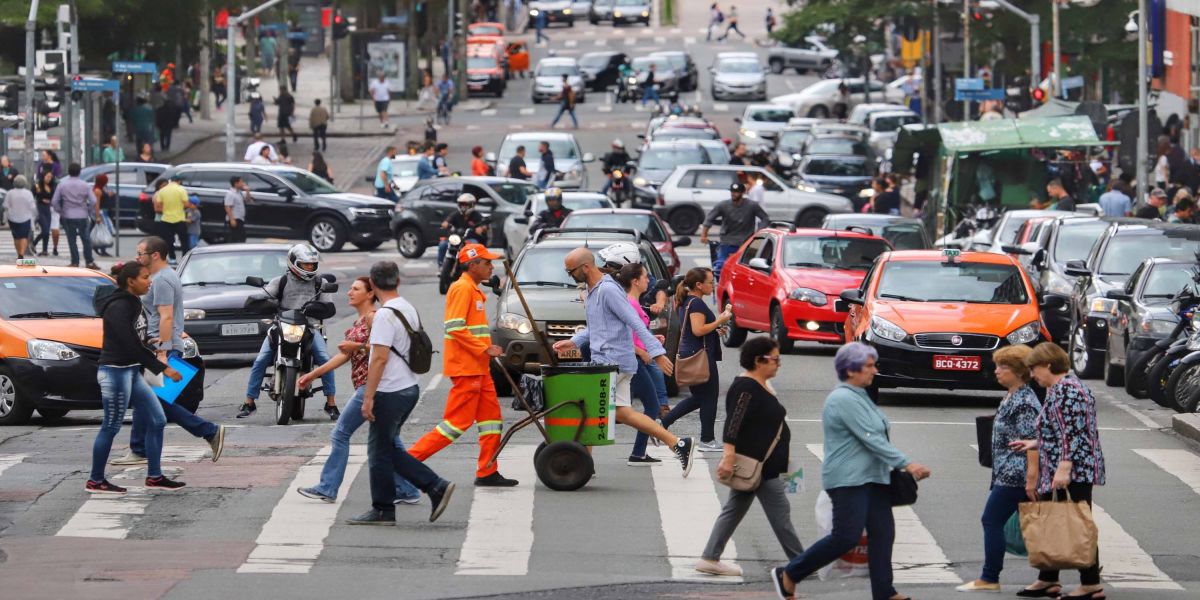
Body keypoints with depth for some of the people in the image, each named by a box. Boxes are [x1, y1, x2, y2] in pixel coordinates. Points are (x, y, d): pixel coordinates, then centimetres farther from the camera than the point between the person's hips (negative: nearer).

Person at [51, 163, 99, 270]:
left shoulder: (62, 185, -3)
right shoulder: (85, 185, -4)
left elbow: (54, 201, -4)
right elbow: (93, 201, -7)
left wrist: (60, 211, 10)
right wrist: (89, 211, 8)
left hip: (68, 217, 0)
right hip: (82, 216, 0)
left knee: (72, 240, 7)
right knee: (86, 239, 9)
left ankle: (75, 262, 5)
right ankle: (89, 262, 9)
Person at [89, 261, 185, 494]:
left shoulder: (133, 304, 10)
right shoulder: (118, 307, -19)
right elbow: (131, 345, -23)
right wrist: (162, 368, -21)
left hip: (131, 371, 10)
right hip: (115, 371, -10)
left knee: (157, 421, 8)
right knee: (111, 427, -1)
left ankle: (154, 477, 14)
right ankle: (95, 481, 9)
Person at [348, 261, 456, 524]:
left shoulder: (385, 315, -18)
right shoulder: (409, 309, 12)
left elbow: (380, 357, -22)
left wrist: (368, 397, -20)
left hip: (391, 392, -9)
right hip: (409, 387, 9)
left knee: (380, 451, 2)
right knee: (388, 450, 15)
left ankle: (383, 510, 7)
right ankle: (435, 487, 8)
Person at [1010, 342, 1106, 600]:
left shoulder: (1066, 390, -15)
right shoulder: (1058, 389, 17)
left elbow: (1073, 434, -22)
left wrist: (1064, 468, -26)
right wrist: (1034, 444, 28)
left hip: (1073, 472, -11)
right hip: (1056, 474, 11)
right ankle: (1047, 579, 22)